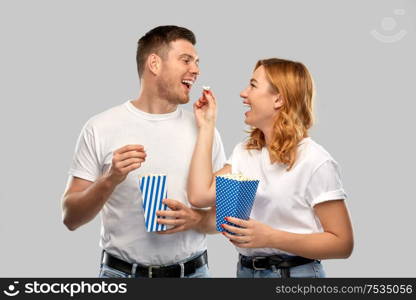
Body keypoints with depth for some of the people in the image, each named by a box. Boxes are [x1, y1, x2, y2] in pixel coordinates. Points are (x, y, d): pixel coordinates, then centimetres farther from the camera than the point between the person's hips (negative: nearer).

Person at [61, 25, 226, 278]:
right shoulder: (101, 128, -7)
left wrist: (194, 220, -16)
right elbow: (71, 218, -6)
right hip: (121, 271, -2)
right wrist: (110, 180, -22)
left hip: (193, 271, 2)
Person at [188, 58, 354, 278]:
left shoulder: (315, 162, -15)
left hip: (295, 271, -6)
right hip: (245, 269, 6)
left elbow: (342, 243, -17)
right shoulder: (244, 152, 5)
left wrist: (270, 237, -27)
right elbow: (200, 196, -9)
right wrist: (206, 126, -2)